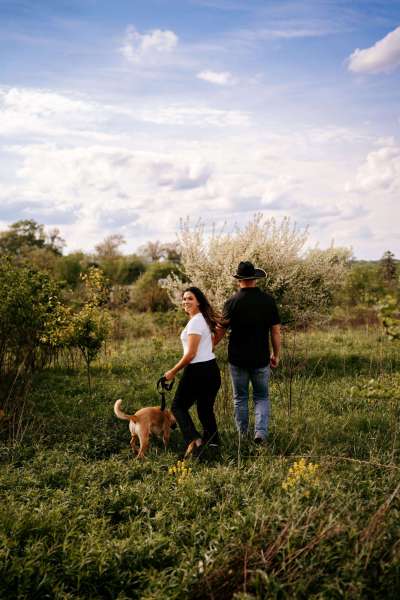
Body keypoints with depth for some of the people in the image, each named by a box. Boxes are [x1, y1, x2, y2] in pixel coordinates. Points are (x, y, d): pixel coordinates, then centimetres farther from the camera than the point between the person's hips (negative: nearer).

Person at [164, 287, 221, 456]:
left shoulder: (195, 322, -16)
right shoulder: (204, 319, 13)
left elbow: (190, 354, -19)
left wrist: (173, 372, -11)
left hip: (198, 370, -9)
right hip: (212, 369, 9)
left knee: (178, 406, 3)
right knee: (206, 409, 19)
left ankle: (194, 439, -12)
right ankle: (213, 442, 23)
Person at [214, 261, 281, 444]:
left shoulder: (232, 302, -10)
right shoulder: (268, 300, -5)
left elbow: (220, 331, -4)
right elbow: (275, 331, -1)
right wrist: (275, 354, 11)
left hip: (237, 358, -1)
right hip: (261, 359, 1)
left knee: (240, 398, 13)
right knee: (261, 397, 14)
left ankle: (243, 436, 20)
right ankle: (261, 432, -3)